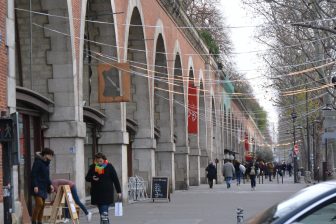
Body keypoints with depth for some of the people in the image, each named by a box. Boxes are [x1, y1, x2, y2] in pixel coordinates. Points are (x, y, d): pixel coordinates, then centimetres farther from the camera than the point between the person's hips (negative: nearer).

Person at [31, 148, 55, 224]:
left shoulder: (46, 163, 17)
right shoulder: (38, 162, -9)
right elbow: (33, 174, -15)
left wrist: (50, 184, 11)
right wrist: (35, 186, -21)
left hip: (44, 187, 9)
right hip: (38, 187, -9)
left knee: (42, 205, 6)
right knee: (39, 203, -17)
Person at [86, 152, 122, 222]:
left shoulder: (109, 167, -4)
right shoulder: (93, 167, 4)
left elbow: (115, 179, 0)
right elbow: (87, 178, 12)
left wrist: (119, 191, -1)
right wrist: (92, 178, -12)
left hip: (107, 192, -4)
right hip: (96, 193, 4)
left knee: (104, 212, -14)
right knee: (101, 212, 8)